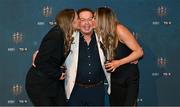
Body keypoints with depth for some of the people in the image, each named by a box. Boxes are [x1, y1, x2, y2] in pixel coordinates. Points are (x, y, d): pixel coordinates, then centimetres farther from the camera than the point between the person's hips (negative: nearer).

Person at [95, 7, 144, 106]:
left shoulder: (119, 30, -19)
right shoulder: (100, 33, -5)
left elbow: (139, 52, -18)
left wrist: (119, 62, -22)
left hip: (129, 76, -5)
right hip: (114, 77, 5)